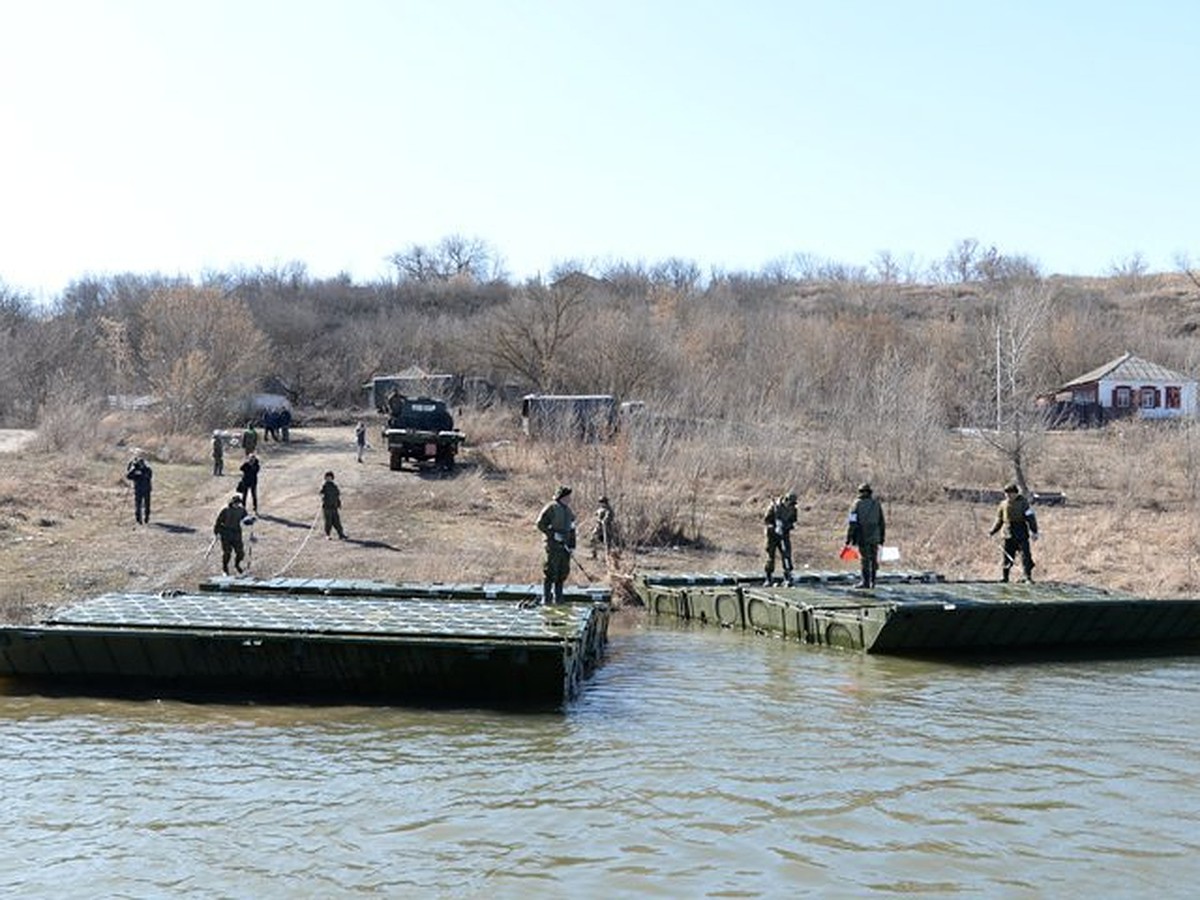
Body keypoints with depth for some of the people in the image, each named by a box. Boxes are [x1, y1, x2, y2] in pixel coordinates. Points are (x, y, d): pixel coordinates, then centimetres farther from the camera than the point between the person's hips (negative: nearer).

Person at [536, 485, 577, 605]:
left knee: (563, 571, 8)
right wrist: (553, 534, -17)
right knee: (551, 571, -8)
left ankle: (558, 598, 16)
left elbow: (571, 528, 20)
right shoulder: (551, 508, -7)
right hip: (554, 545, -7)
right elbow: (541, 524, -11)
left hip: (565, 545, 7)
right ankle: (546, 598, -4)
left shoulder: (568, 510, 17)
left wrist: (572, 545, 13)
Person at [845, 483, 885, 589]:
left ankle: (865, 582, 2)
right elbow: (882, 523, 7)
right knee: (874, 559, 11)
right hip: (875, 536, 3)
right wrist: (882, 538, 14)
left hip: (863, 537, -3)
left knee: (865, 559, 1)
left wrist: (848, 538, -7)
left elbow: (852, 523, -9)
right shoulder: (877, 504, 6)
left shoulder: (857, 504, -5)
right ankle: (872, 581, 14)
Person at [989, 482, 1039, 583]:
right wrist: (992, 531, 5)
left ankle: (1028, 577, 1)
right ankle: (1004, 576, 11)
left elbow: (1031, 518, -2)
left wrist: (1034, 532, -9)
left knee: (1025, 555, -5)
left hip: (1022, 535, -2)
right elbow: (999, 520, 16)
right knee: (1007, 556, 1)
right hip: (1008, 535, 2)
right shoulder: (1003, 504, 9)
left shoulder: (1023, 503, 0)